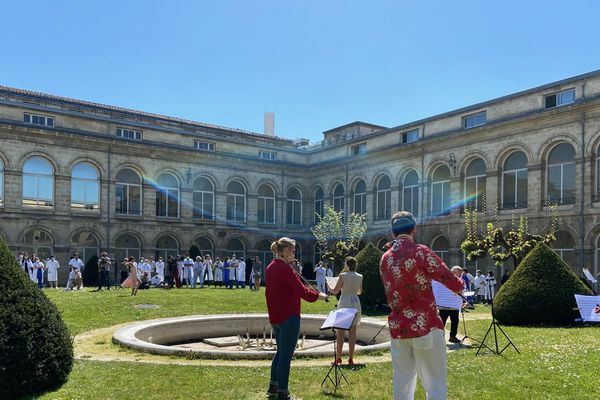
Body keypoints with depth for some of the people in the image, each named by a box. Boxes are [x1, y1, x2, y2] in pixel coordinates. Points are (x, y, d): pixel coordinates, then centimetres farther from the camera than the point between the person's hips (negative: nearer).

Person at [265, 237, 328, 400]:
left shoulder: (270, 268, 9)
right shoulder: (285, 269, -19)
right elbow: (301, 291, -18)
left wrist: (304, 289, 12)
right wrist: (319, 295, -4)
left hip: (275, 317, 9)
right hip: (288, 318, -9)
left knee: (280, 351, 21)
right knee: (286, 356, -1)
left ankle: (273, 387, 31)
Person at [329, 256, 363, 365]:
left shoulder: (343, 276, -9)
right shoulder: (360, 277, 3)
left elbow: (335, 291, -4)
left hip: (344, 303, -3)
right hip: (355, 303, 4)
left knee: (340, 332, 5)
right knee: (352, 332, 7)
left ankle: (338, 358, 7)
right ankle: (351, 358, 9)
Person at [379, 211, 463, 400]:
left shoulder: (385, 259, 7)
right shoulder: (421, 252, -11)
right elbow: (453, 283, -9)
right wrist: (459, 284, 11)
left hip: (397, 328, 5)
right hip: (425, 326, -5)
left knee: (402, 383, 12)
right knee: (435, 383, 4)